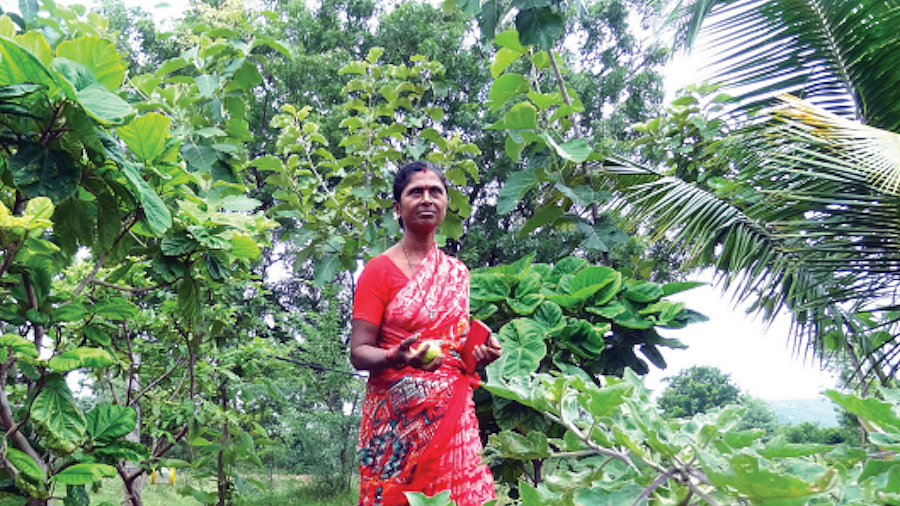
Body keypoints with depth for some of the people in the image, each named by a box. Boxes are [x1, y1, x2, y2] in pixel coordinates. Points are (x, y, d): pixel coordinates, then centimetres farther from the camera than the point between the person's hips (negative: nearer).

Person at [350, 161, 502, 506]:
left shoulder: (457, 273, 11)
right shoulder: (379, 270, -3)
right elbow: (358, 353, -6)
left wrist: (481, 353, 1)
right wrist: (397, 358, -25)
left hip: (454, 415, 4)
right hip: (398, 418, -4)